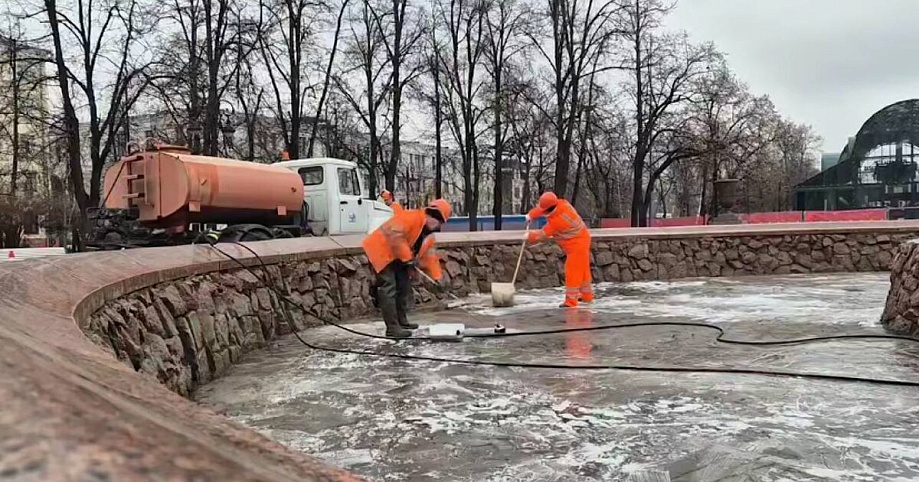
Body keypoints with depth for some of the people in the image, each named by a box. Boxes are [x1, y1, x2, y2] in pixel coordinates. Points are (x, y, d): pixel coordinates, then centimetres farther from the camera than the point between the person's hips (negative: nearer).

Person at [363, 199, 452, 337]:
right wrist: (408, 260, -28)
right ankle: (392, 328, -15)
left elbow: (429, 256, 11)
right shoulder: (412, 216, -21)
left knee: (404, 285, 13)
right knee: (389, 288, -15)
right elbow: (395, 234, -32)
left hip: (397, 258, 10)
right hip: (381, 251, -10)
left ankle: (402, 321, 25)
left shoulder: (428, 235, 10)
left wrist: (437, 277, 1)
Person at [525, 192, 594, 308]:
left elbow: (542, 235, -15)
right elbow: (544, 207, 11)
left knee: (572, 271, -6)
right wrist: (531, 214, 10)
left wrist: (529, 236, 1)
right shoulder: (562, 204, -8)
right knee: (582, 269, 19)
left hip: (577, 245, -10)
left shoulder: (555, 221, -29)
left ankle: (571, 301, -2)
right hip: (582, 239, 10)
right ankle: (587, 296, 31)